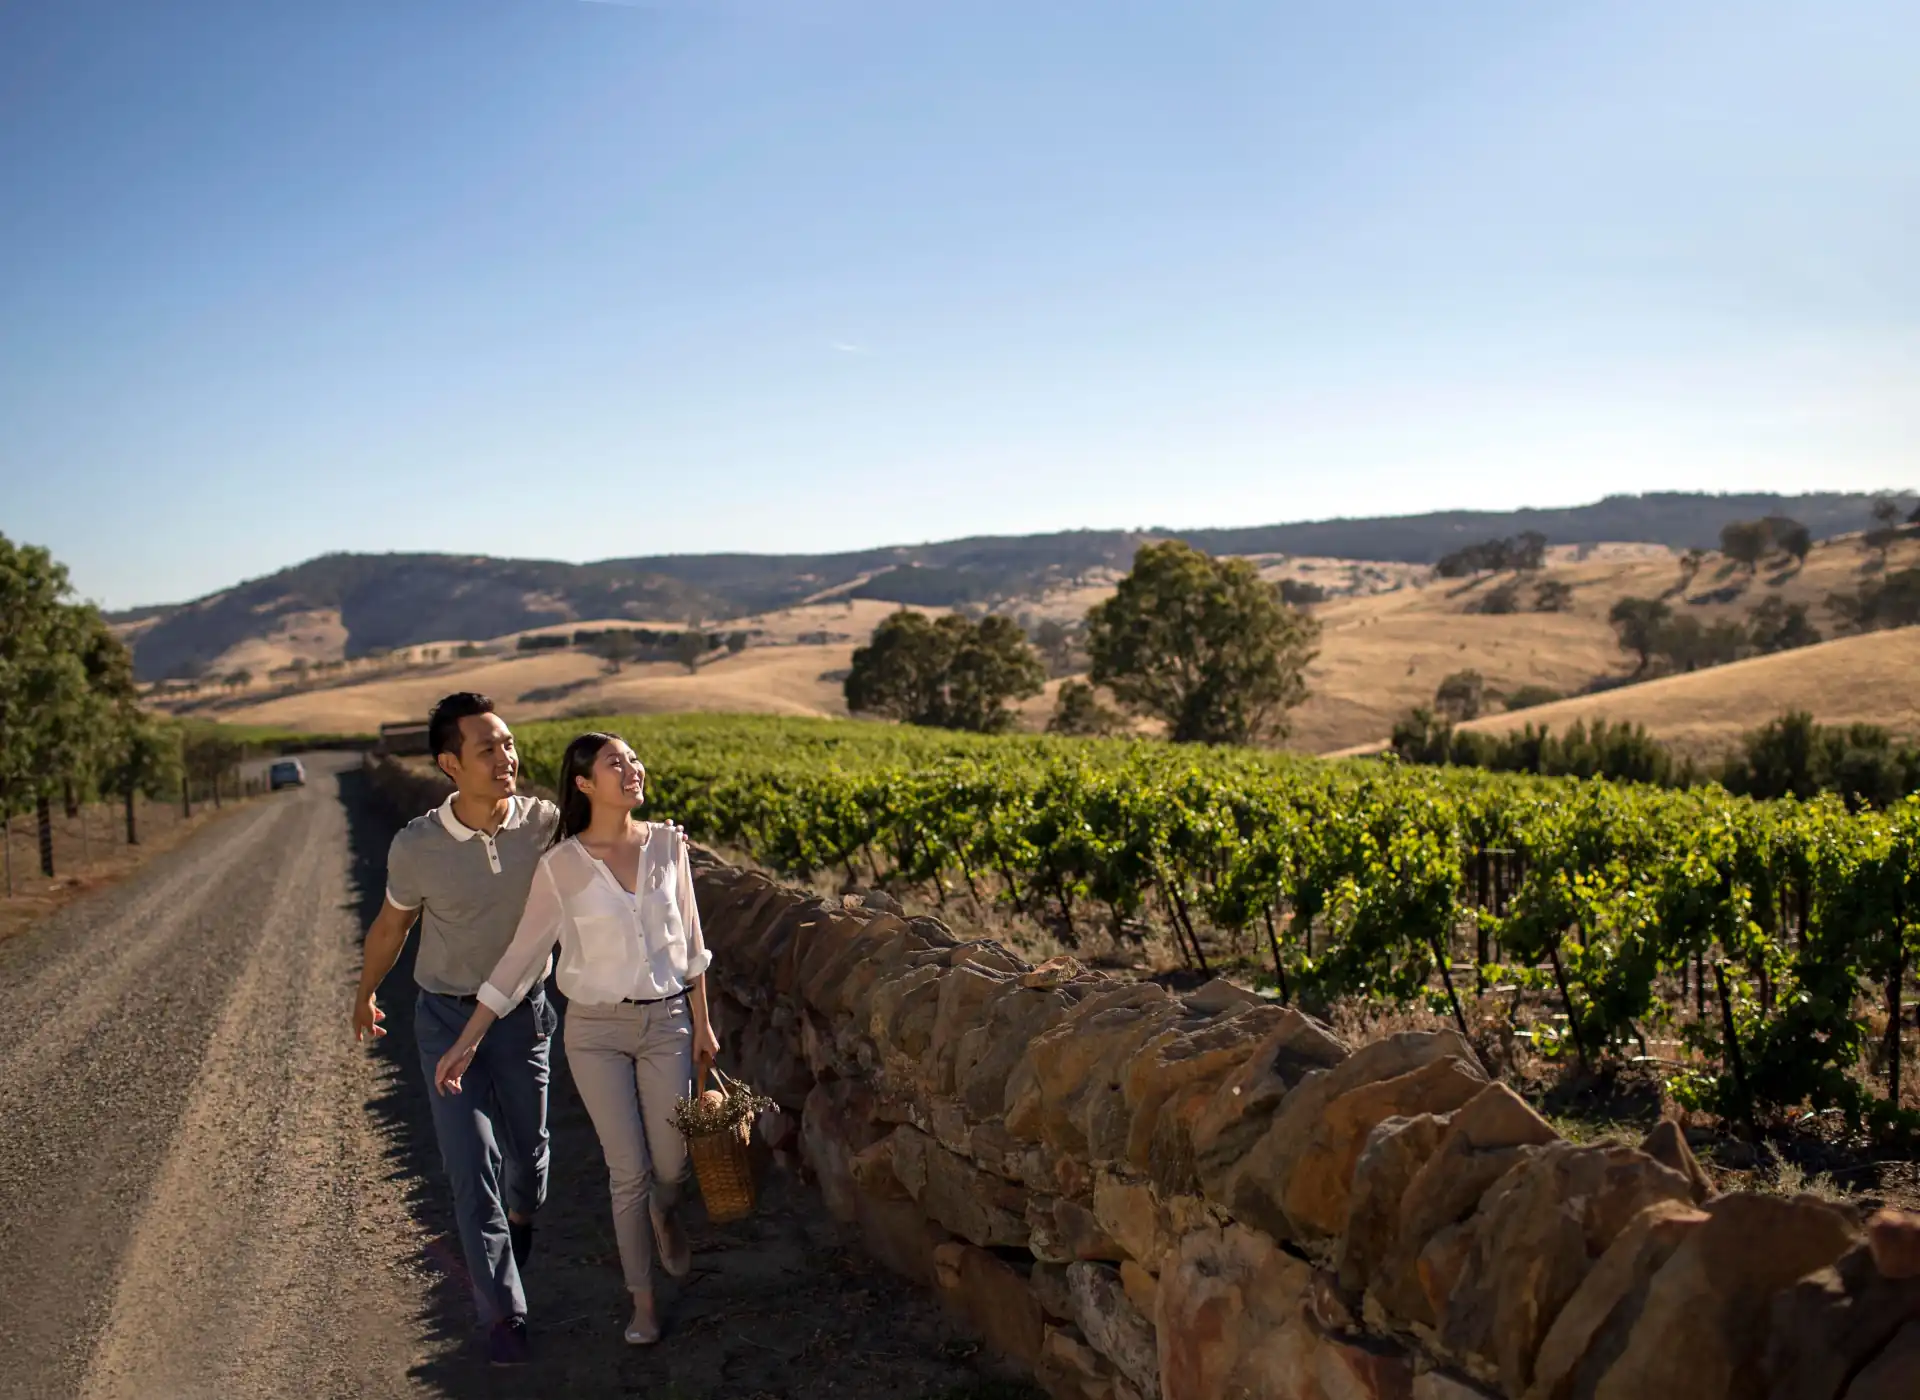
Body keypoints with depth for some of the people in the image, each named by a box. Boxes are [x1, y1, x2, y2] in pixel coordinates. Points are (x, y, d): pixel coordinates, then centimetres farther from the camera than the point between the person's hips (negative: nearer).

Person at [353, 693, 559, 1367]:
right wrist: (365, 994, 15)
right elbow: (391, 925, 1)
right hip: (447, 1016, -2)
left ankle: (518, 1225, 54)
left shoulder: (546, 823, -17)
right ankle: (503, 1312, 12)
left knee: (528, 1147, 18)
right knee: (472, 1164, -2)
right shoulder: (416, 847, -19)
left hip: (526, 1011, 2)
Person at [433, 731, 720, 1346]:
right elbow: (520, 955, -5)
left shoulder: (667, 843, -4)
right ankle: (642, 1299, 23)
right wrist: (468, 1041, -6)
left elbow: (689, 938, 5)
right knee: (629, 1169, 1)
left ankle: (664, 1211, 46)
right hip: (596, 1029, -2)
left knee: (670, 1164, 8)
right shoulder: (561, 865, -11)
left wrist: (702, 1023, 8)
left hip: (666, 1021, 2)